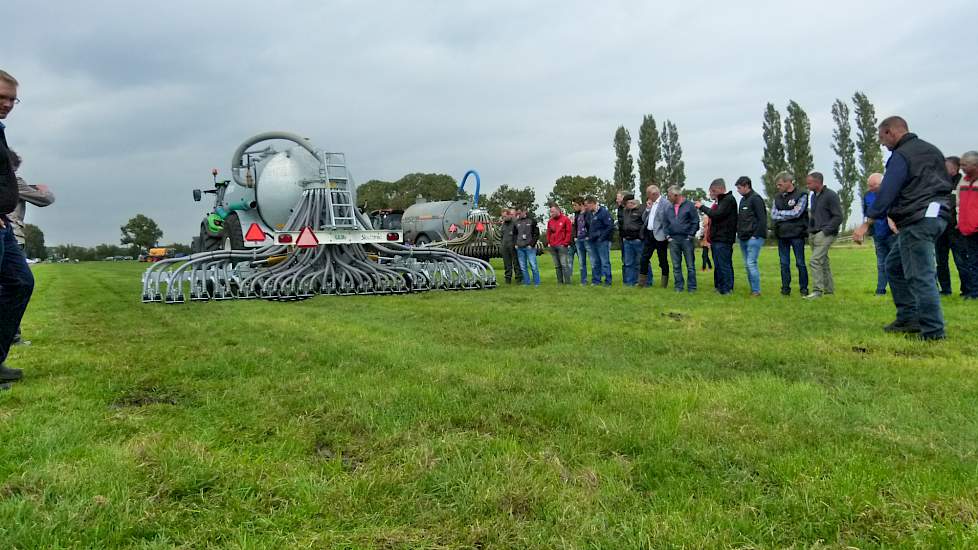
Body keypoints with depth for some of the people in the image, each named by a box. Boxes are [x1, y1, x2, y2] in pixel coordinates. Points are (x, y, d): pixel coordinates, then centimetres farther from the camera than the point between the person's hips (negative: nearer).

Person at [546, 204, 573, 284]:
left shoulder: (565, 219, -1)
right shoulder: (550, 221, 15)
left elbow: (568, 232, -3)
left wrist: (565, 243, -8)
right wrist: (548, 242, 10)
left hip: (562, 246, -5)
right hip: (552, 246, 6)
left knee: (564, 265, -8)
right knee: (557, 266, 8)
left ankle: (567, 282, -5)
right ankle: (560, 281, 12)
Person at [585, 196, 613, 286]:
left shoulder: (604, 212, -11)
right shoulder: (590, 214, 13)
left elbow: (610, 226, -16)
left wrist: (602, 237, -16)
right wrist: (589, 236, 12)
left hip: (602, 241, -8)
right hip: (592, 242, 8)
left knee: (605, 262, -3)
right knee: (595, 263, 11)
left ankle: (608, 281, 3)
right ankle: (596, 280, 18)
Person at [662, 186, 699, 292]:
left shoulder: (689, 205, -3)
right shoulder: (668, 207, 11)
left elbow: (696, 221, -4)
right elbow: (665, 223, 16)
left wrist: (691, 235, -8)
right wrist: (668, 235, 5)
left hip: (686, 239, -4)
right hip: (673, 240, 4)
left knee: (690, 265, 0)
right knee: (676, 265, 7)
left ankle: (691, 287, 7)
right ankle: (678, 286, 15)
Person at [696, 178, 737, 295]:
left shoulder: (729, 199, -10)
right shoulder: (720, 201, 19)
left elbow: (717, 215, -20)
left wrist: (702, 207, -9)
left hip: (723, 239, -9)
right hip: (716, 239, 9)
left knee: (724, 265, -6)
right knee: (718, 265, 12)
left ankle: (727, 289, -1)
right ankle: (719, 287, 19)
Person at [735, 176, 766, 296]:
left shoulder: (756, 199, -10)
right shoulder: (743, 200, 17)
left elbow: (762, 219, -15)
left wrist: (756, 235, -18)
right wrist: (739, 232, 11)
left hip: (753, 238, -9)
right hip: (743, 238, 9)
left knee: (751, 263, -11)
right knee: (747, 265, 10)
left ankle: (756, 291, -5)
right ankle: (753, 289, 16)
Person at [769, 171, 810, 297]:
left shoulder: (801, 195, -3)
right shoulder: (778, 197, 11)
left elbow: (796, 213, -13)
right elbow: (773, 214, 2)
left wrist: (780, 213, -4)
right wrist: (788, 215, -9)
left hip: (797, 234, -4)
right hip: (782, 235, 4)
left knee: (800, 263, 3)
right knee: (784, 263, 7)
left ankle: (804, 288, 12)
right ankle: (785, 288, 14)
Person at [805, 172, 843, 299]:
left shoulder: (831, 195, -9)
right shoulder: (813, 196, 16)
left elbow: (838, 217, -12)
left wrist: (825, 230, -16)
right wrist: (810, 228, 12)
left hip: (825, 234, -8)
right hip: (814, 234, 8)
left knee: (815, 261, -16)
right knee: (823, 261, 13)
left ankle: (817, 290, -14)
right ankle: (829, 288, 22)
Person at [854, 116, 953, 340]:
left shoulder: (901, 156, -9)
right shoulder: (932, 150, 20)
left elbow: (886, 193, -18)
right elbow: (946, 184, 24)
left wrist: (866, 224, -19)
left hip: (917, 221, -10)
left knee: (920, 275, -8)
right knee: (894, 265, 17)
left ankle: (933, 332, -6)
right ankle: (908, 318, 18)